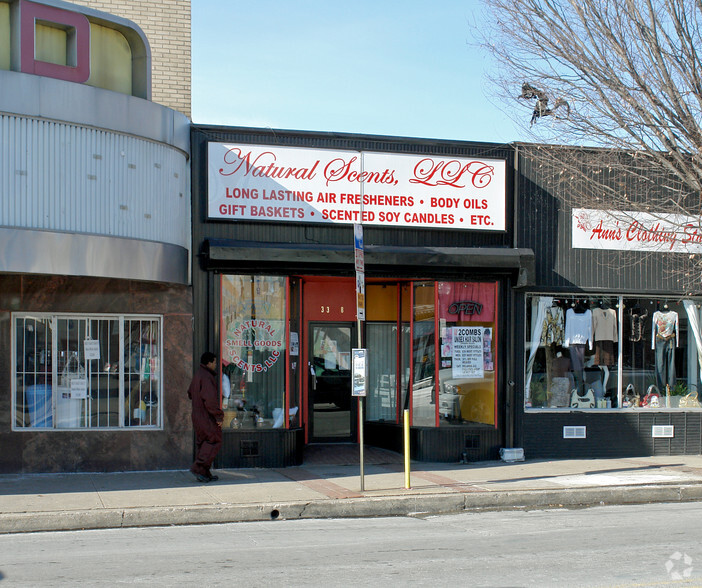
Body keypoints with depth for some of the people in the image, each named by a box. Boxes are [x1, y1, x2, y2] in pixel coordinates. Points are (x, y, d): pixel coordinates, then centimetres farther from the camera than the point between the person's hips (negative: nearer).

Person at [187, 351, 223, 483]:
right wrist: (218, 415, -19)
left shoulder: (197, 375, 15)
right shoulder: (206, 377, -18)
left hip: (197, 416, 10)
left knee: (202, 442, 11)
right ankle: (198, 467, -11)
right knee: (214, 441, -4)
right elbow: (210, 399, -24)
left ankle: (204, 473, 14)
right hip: (207, 418, -10)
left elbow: (190, 394, 27)